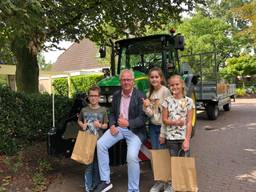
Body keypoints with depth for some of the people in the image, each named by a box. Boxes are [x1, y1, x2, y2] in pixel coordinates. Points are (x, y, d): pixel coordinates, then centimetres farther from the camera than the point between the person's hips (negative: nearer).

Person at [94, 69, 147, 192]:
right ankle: (105, 181, -3)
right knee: (100, 144, -15)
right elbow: (112, 113, 14)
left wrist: (128, 123, -32)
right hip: (118, 127, 5)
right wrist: (112, 125, -6)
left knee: (132, 156, -24)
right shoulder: (116, 95, 6)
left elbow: (142, 118, -15)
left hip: (134, 130, -5)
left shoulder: (140, 97, -10)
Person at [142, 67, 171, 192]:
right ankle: (159, 181, 24)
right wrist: (145, 107, -19)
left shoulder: (165, 91, -12)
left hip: (162, 126, -6)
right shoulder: (149, 93, 6)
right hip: (153, 126, 6)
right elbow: (150, 114, 2)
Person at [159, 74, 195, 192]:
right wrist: (175, 122, -17)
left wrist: (187, 139, -11)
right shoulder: (167, 101, 1)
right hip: (171, 137, 1)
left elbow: (189, 122, -4)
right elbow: (164, 120, 2)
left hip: (184, 137, -1)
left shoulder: (188, 101, -2)